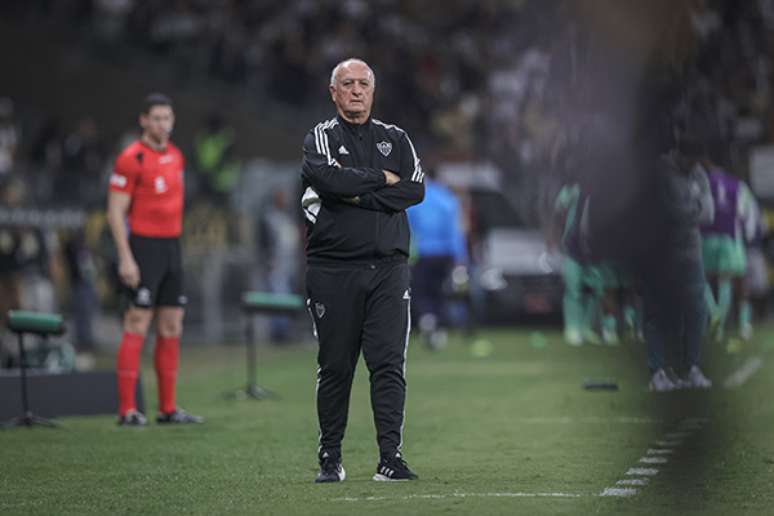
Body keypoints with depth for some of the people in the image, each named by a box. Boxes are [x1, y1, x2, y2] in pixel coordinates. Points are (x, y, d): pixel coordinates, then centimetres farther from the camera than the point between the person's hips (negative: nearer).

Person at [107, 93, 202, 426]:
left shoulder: (175, 156, 13)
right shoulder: (131, 158, -10)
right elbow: (115, 212, -12)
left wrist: (174, 246, 18)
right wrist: (125, 258, -18)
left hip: (171, 248, 8)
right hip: (143, 248, -8)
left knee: (171, 328, 8)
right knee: (137, 326, -9)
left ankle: (168, 408, 14)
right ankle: (127, 410, -7)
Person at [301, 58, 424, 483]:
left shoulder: (396, 139, 14)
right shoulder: (320, 137, 5)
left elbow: (416, 190, -1)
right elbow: (328, 179, -16)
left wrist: (358, 195, -8)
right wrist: (381, 179, -5)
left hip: (388, 266, 2)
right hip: (332, 268, -2)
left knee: (389, 364, -6)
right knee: (334, 366, 4)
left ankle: (390, 457, -6)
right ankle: (330, 459, 12)